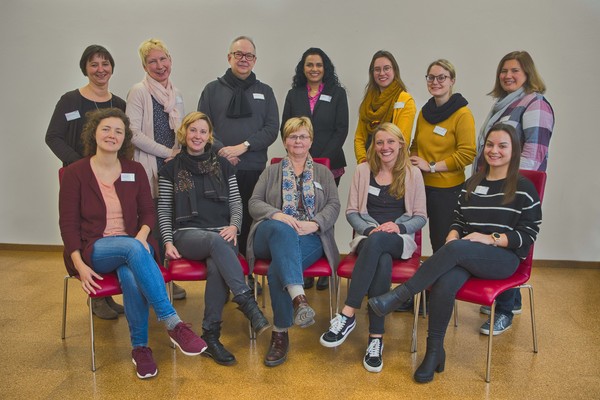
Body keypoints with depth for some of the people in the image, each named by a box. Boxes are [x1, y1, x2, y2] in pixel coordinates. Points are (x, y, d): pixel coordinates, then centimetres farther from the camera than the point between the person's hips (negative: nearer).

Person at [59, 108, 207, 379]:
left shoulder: (135, 170, 10)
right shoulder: (75, 173, 2)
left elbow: (148, 212, 10)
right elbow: (68, 223, -1)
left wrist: (142, 236, -14)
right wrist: (80, 265, -14)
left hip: (132, 245, 2)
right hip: (93, 249, -2)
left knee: (131, 276, -35)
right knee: (132, 248, -36)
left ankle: (140, 348, -18)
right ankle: (173, 324, -37)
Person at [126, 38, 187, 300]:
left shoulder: (176, 95, 15)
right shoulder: (139, 92, -5)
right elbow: (134, 133, -14)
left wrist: (178, 156, 6)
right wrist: (167, 152, -13)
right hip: (149, 169, -6)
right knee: (152, 222, -3)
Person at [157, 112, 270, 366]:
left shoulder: (223, 165, 16)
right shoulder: (171, 169, 12)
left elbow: (236, 203, 13)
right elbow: (164, 211, 9)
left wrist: (234, 226, -6)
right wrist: (168, 242, -5)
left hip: (222, 234, 1)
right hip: (187, 234, -1)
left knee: (217, 266, -34)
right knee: (216, 241, -38)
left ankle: (210, 336, -25)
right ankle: (247, 302, -39)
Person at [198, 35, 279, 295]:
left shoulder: (264, 92, 16)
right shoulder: (213, 89, 12)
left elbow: (272, 129, 5)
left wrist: (243, 146, -8)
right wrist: (221, 150, -12)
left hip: (255, 170, 1)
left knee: (250, 224, 2)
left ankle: (249, 275, 13)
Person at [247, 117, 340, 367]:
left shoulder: (323, 173, 24)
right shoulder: (271, 172, 24)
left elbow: (334, 205, 9)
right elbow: (254, 203, 10)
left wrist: (314, 223, -12)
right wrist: (276, 215, -12)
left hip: (310, 238, 0)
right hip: (272, 234, 1)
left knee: (277, 269, -33)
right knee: (281, 229, -40)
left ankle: (280, 333, -26)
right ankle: (299, 298, -53)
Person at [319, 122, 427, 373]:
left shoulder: (413, 174, 10)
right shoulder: (363, 170, 13)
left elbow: (420, 217, 8)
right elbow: (351, 212, 9)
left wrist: (399, 226, -12)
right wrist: (370, 229, -11)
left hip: (400, 240, -1)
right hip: (367, 237, 1)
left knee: (376, 242, -39)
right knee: (382, 262, -37)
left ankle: (347, 315, -38)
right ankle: (376, 338, -34)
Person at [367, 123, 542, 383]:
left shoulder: (524, 189, 3)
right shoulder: (472, 184, 18)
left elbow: (528, 235, -1)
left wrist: (491, 238, -14)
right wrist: (453, 235, -4)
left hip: (504, 257, -3)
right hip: (465, 255, 4)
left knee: (456, 249, -36)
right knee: (443, 284, -31)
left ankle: (398, 296, -31)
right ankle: (434, 351, -17)